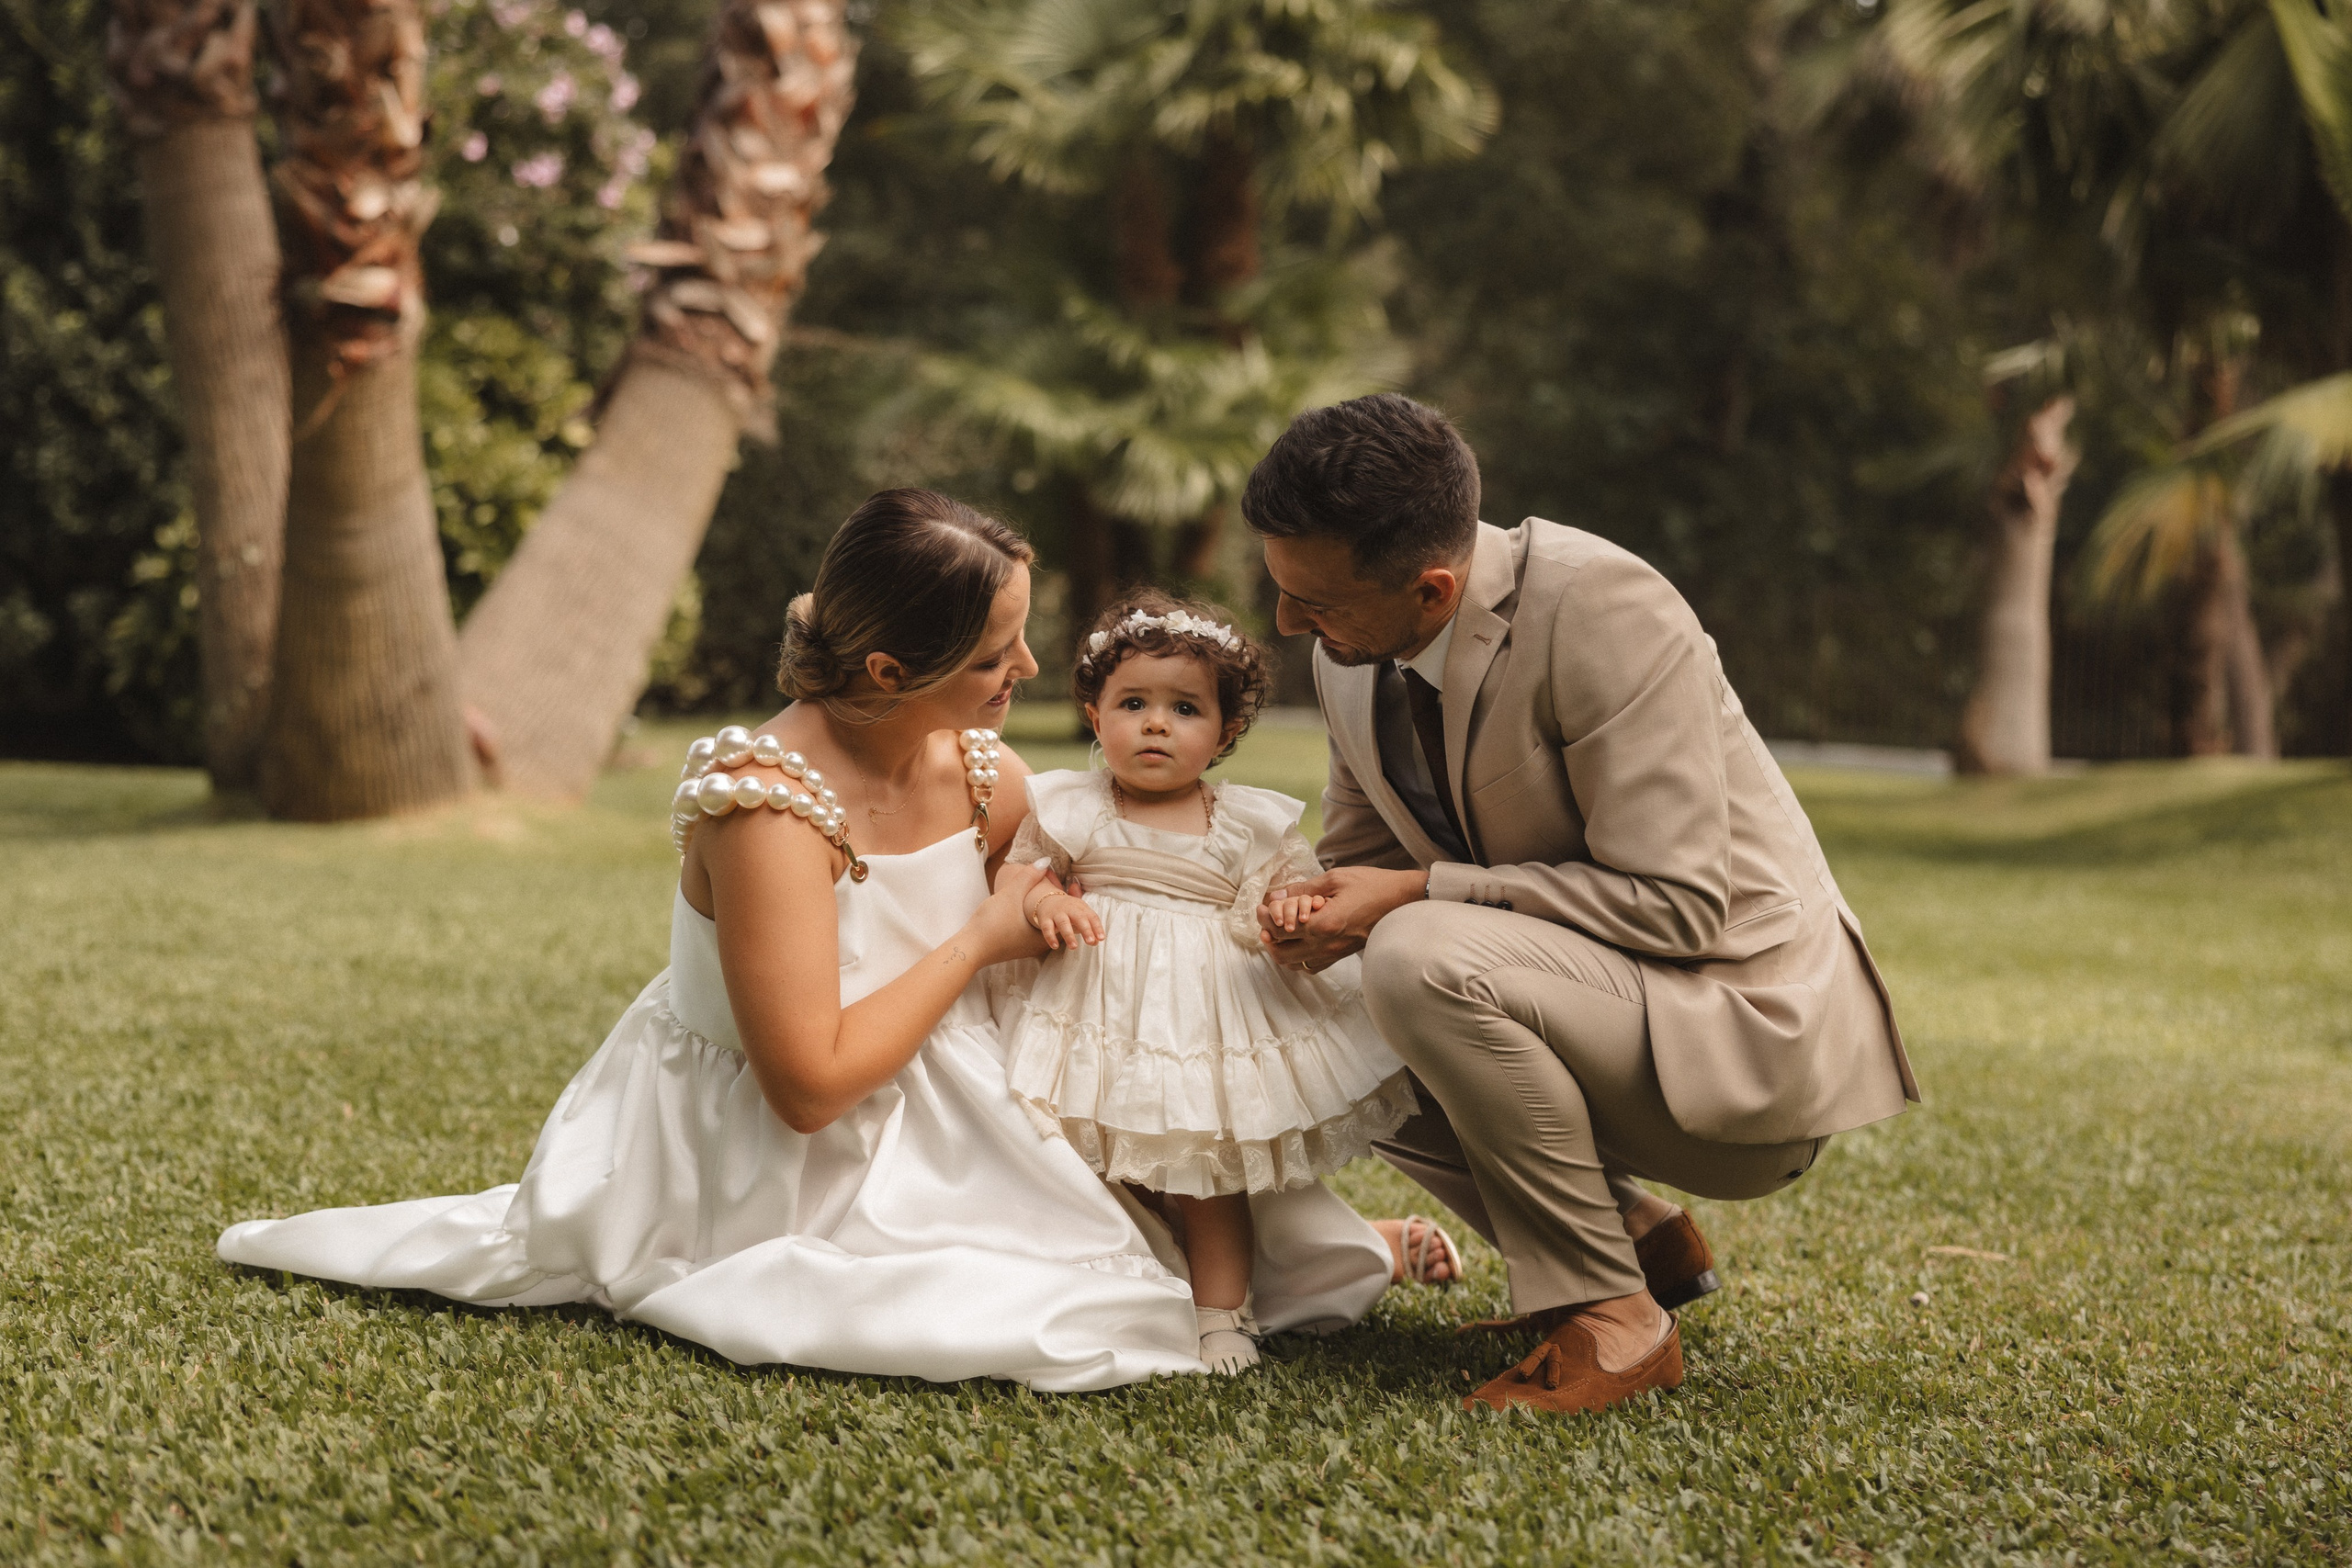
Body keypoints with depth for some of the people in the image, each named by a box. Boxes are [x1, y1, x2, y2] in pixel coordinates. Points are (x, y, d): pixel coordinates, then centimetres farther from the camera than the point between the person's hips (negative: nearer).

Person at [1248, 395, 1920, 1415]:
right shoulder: (1350, 653, 0)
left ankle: (1611, 1318, -13)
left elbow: (1676, 904, -26)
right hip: (1604, 998, 9)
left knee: (1423, 958, -30)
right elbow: (1361, 855, 15)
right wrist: (1311, 910, -11)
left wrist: (1417, 896, -25)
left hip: (1745, 1035, -9)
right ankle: (1637, 1234, 15)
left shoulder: (1603, 611, -25)